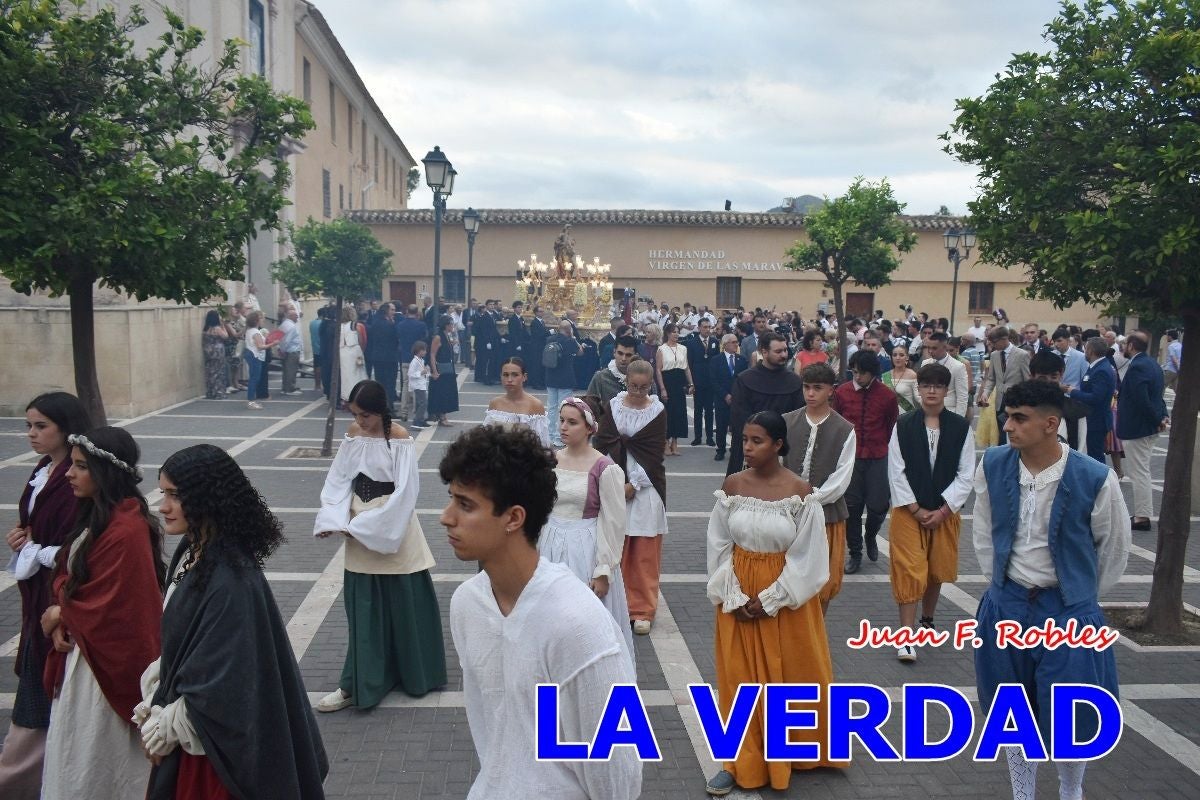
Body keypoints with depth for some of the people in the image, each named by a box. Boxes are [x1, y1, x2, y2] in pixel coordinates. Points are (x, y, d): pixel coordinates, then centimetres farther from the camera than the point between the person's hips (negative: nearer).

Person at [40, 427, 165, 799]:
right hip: (81, 652, 9)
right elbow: (67, 575, 12)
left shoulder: (126, 531, -26)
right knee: (78, 754, 20)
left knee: (99, 759, 7)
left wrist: (62, 614, -4)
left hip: (108, 661, -9)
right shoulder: (94, 515, 4)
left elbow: (108, 608, -22)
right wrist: (60, 617, -6)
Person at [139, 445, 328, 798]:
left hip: (217, 742, -7)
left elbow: (222, 680, -23)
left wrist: (163, 729, -11)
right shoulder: (192, 552, -1)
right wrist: (153, 709, 2)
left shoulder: (230, 579, -27)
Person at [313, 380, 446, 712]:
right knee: (363, 607, 9)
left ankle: (415, 673, 28)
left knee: (404, 603, 8)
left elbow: (405, 491, -18)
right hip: (358, 530, 4)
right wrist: (332, 520, -14)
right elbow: (338, 480, 2)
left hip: (393, 528, -4)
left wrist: (366, 526, -19)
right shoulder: (353, 433, 1)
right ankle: (359, 683, 17)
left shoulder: (399, 438, -14)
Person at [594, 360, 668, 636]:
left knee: (644, 552, 2)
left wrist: (633, 485, -11)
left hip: (645, 486, -1)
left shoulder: (657, 411, -1)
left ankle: (642, 610, 11)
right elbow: (603, 444, 2)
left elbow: (654, 453, -4)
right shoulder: (613, 406, 5)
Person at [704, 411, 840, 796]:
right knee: (740, 677, 9)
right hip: (738, 599, 2)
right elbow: (719, 546, -1)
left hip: (785, 599, -2)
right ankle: (741, 761, 21)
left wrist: (769, 600, -13)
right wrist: (733, 597, -9)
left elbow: (807, 556, -11)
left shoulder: (800, 491, -13)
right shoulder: (732, 485, -5)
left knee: (789, 674, 11)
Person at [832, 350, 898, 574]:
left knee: (878, 506, 0)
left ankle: (870, 536, 33)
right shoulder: (841, 392, 0)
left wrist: (891, 456, 12)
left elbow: (893, 429, 9)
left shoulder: (887, 396, -2)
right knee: (852, 506, 5)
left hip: (878, 459, 0)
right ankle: (854, 553, 19)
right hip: (849, 457, 1)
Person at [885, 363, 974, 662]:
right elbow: (896, 472, -4)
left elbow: (966, 474, -3)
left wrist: (943, 510, -9)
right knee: (909, 571, -6)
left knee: (937, 570, 14)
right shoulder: (903, 426, -4)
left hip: (945, 511, 2)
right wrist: (916, 509, -9)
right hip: (908, 511, -2)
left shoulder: (961, 427, -3)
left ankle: (927, 620, 36)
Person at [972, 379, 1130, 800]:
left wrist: (1084, 596, 9)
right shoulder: (992, 466, -9)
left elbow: (1115, 547, 0)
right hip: (1006, 606, 3)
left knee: (1070, 719, 7)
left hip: (1068, 611, -3)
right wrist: (998, 581, 11)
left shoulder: (1095, 479, -18)